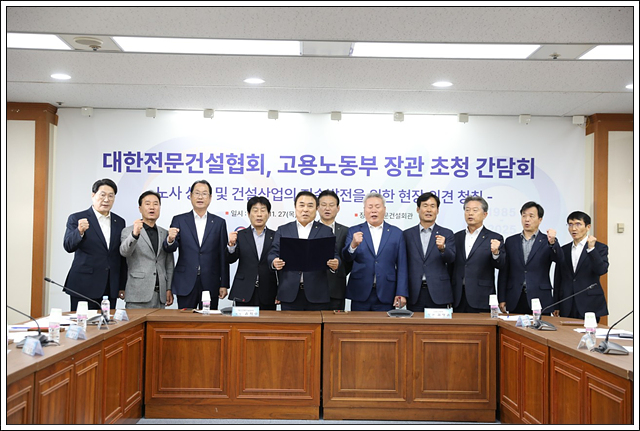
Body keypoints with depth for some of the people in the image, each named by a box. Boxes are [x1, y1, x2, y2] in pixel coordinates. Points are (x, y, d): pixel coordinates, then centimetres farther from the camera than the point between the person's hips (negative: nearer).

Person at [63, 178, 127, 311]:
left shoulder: (119, 222, 12)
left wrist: (122, 287, 12)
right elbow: (68, 247, -12)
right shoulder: (76, 219, 0)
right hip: (84, 287, -3)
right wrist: (79, 232, -31)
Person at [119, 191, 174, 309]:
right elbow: (124, 252, -17)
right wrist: (135, 235, -34)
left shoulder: (165, 234, 15)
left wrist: (169, 289, 8)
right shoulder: (128, 231, 3)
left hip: (160, 295, 4)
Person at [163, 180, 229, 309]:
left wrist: (224, 284, 1)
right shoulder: (179, 220, 5)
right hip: (186, 284, 0)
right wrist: (170, 240, -27)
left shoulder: (219, 222, 7)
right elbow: (169, 249, -4)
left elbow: (223, 256, 5)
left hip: (210, 284, 1)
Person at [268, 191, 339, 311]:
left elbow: (334, 255, 4)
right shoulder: (283, 230, 13)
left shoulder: (326, 231, 10)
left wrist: (335, 263, -19)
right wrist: (274, 262, -17)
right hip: (290, 293, 1)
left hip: (317, 293, 0)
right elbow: (273, 253, 6)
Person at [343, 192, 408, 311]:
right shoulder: (354, 231, 6)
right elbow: (347, 258, -6)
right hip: (360, 294, 0)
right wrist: (353, 245, -27)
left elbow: (401, 266, 4)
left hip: (386, 296, 0)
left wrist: (401, 293, -4)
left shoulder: (396, 233, 7)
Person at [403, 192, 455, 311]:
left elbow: (451, 259, -5)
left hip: (438, 293, -1)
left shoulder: (446, 234, 7)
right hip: (414, 295, 1)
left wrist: (442, 248, -26)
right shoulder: (407, 234, 9)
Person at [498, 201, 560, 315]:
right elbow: (504, 272, 9)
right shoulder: (511, 241, 11)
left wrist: (552, 242, -33)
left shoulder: (547, 242, 4)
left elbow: (558, 259, -14)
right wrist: (502, 299, 3)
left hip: (540, 300, -2)